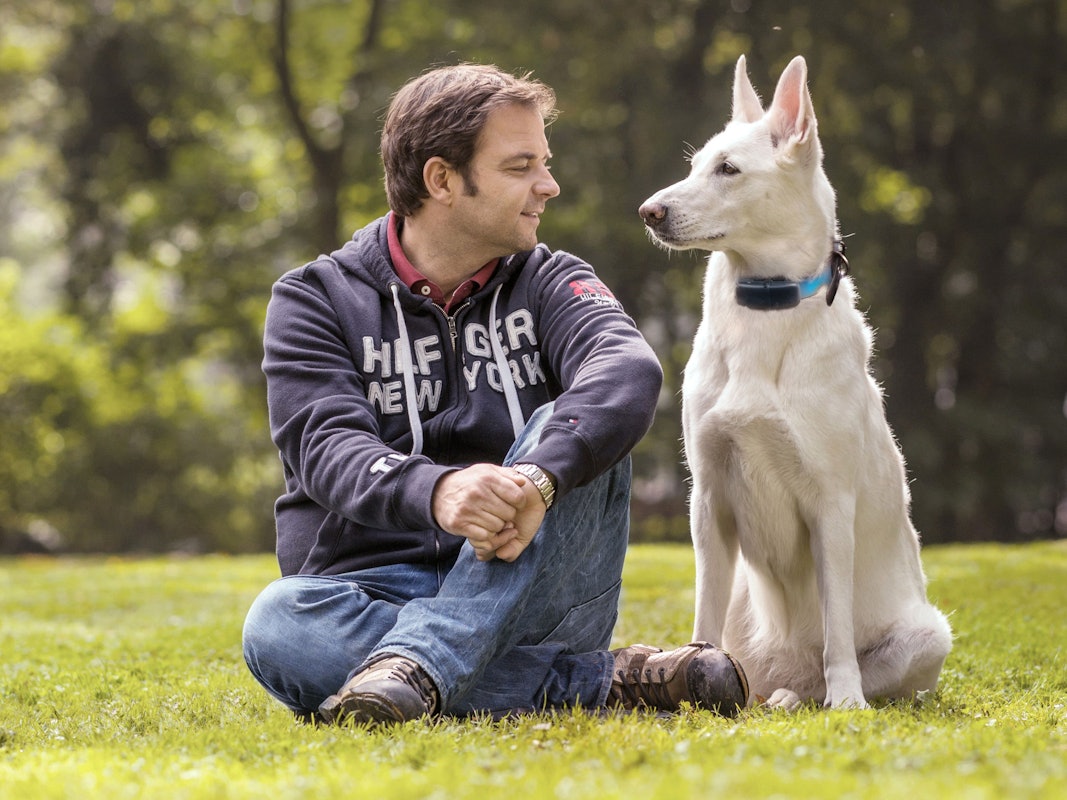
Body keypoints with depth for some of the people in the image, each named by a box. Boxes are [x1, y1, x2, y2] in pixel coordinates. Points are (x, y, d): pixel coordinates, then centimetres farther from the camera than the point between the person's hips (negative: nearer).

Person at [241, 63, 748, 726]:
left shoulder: (549, 284, 8)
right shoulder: (314, 300, 5)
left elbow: (629, 371, -16)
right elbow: (327, 446, -14)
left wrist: (539, 478, -39)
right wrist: (435, 492, -39)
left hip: (531, 593, 1)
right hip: (375, 590, -1)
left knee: (566, 433, -23)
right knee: (276, 625, -33)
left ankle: (416, 665, -39)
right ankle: (599, 681, -29)